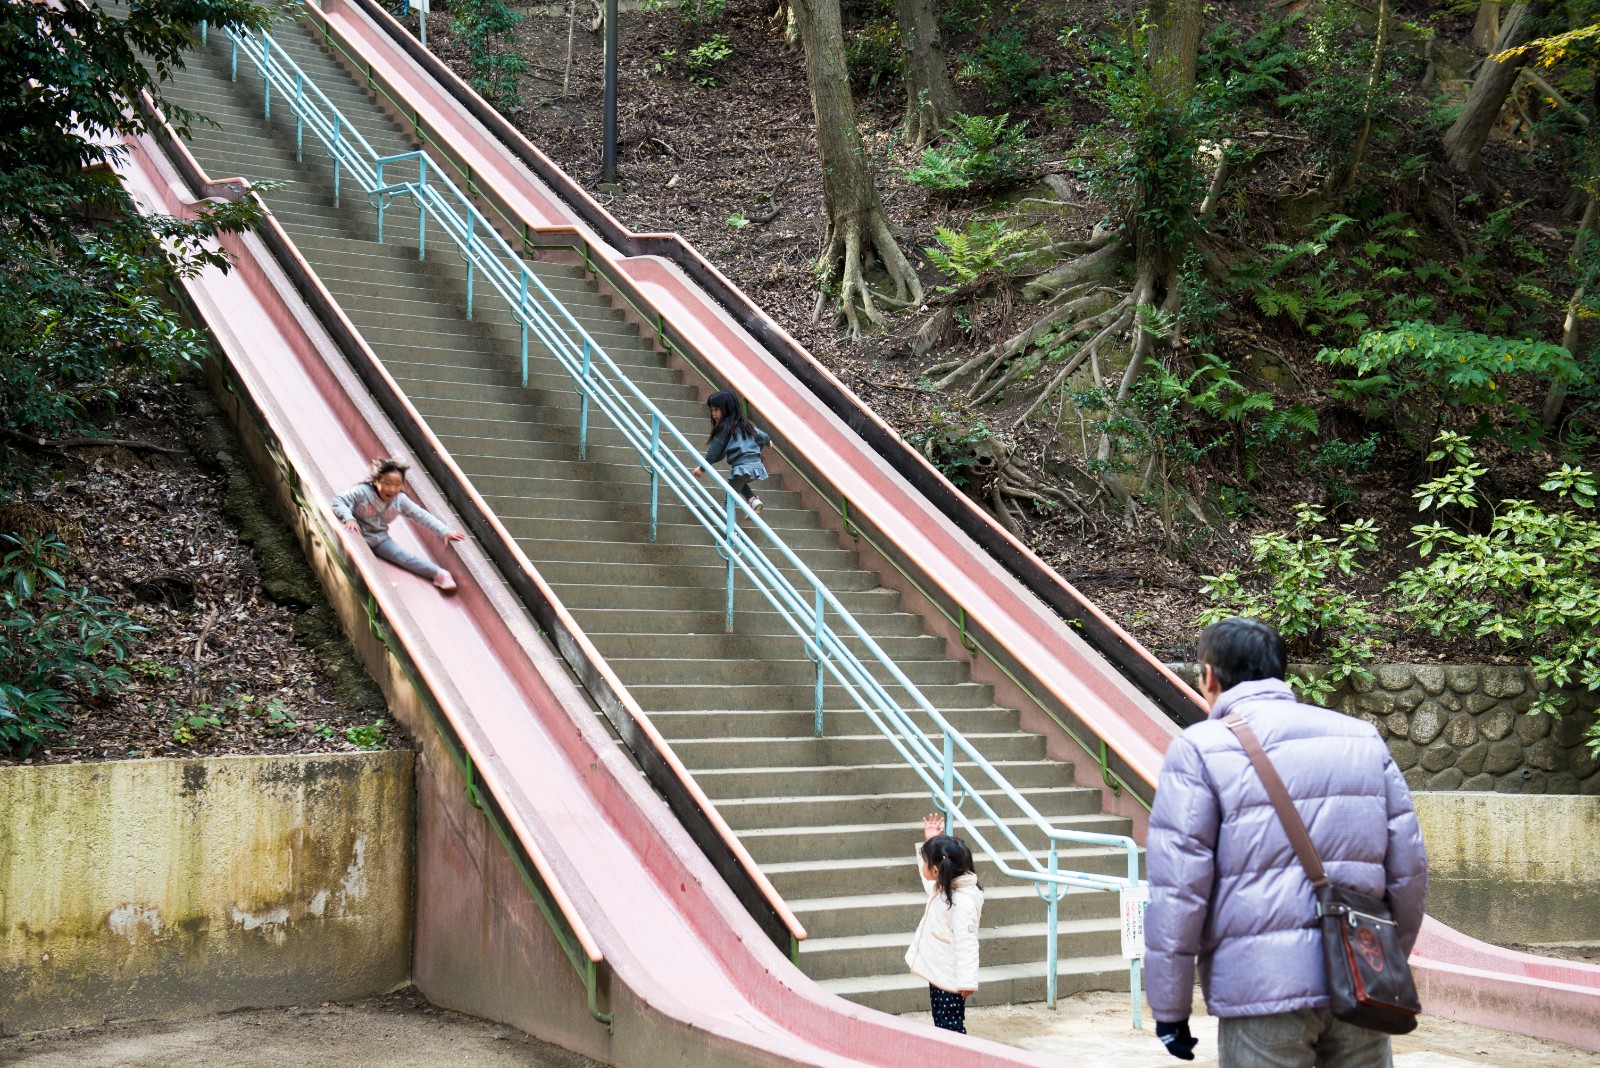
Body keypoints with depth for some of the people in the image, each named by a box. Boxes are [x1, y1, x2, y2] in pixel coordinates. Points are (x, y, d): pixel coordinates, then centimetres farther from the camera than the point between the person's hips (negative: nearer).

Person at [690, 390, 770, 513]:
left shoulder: (725, 427, -4)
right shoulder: (746, 424, 16)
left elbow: (715, 452, -1)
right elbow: (764, 437, 28)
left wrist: (702, 468, 10)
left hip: (741, 468, -7)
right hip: (757, 465, 7)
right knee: (739, 482, 34)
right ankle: (753, 499, 12)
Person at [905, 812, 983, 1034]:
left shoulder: (963, 901, -26)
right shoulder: (942, 889, 4)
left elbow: (966, 944, -27)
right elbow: (928, 878, 26)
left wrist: (966, 980, -27)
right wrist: (929, 841, 17)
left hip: (950, 980, -10)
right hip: (937, 974, 10)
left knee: (951, 1029, -4)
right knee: (941, 1026, 18)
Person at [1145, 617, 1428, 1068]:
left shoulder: (1199, 749, -3)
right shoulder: (1364, 738, 11)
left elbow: (1177, 890, -8)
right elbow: (1408, 868, 11)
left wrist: (1169, 1008, -1)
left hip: (1263, 988, -4)